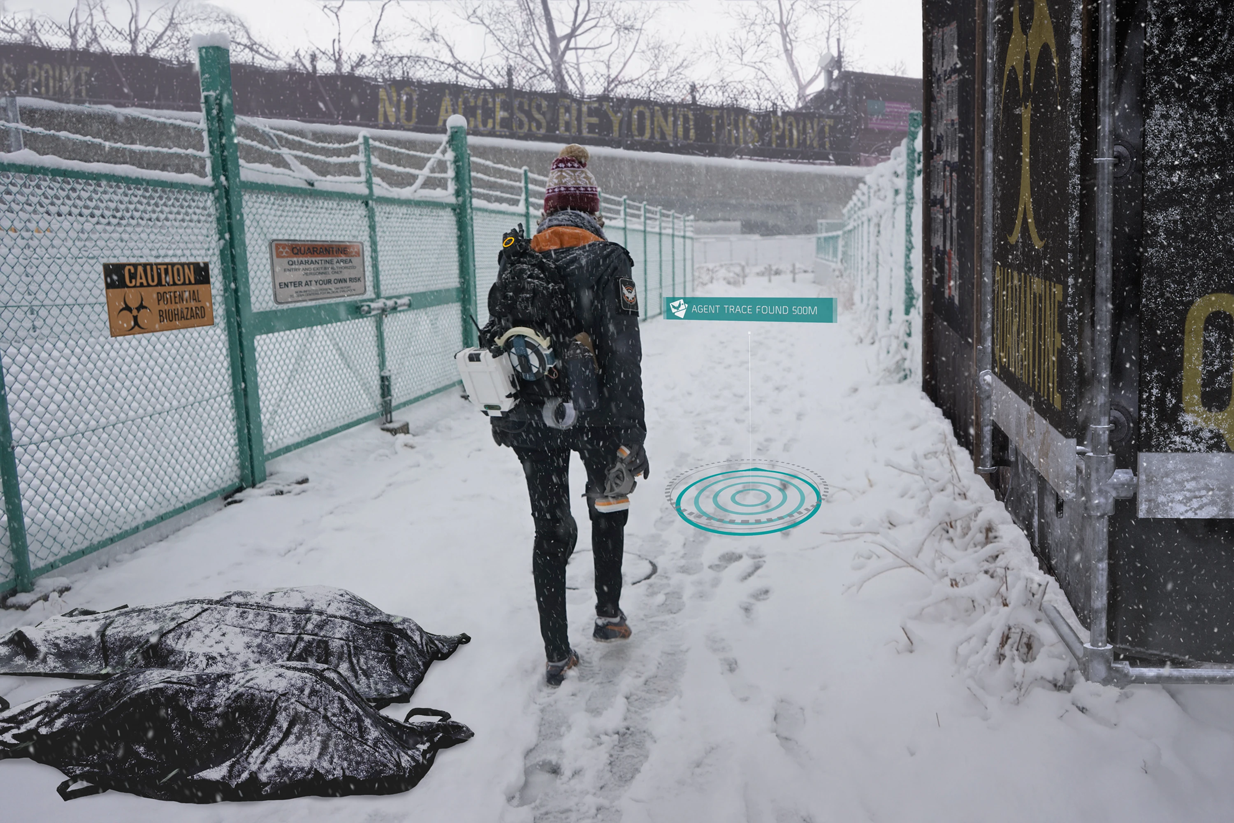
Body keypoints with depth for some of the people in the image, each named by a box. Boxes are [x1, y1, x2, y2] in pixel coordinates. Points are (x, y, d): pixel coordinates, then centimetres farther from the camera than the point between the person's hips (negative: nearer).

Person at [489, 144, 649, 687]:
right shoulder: (607, 259, -9)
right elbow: (622, 355, -16)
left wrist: (503, 419, 19)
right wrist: (631, 436, -13)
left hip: (532, 421, 3)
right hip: (595, 417, -3)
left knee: (550, 531, 11)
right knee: (608, 510, 23)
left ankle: (556, 656, 16)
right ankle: (608, 614, 36)